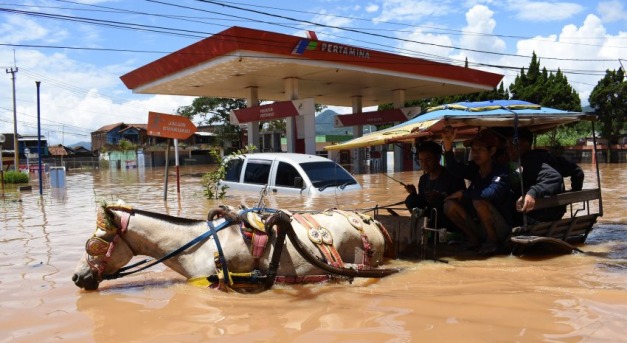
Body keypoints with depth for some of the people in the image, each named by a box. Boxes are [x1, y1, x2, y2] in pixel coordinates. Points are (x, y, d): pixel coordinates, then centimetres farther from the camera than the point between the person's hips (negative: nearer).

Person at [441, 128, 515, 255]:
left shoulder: (501, 172, -18)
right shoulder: (474, 169, 0)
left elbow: (491, 193, -39)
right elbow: (454, 168, -20)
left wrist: (463, 193, -25)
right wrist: (448, 145, -36)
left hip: (501, 229, -6)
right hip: (480, 226, 6)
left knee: (479, 201, -31)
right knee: (449, 205, -12)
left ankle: (493, 241, -10)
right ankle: (474, 239, 3)